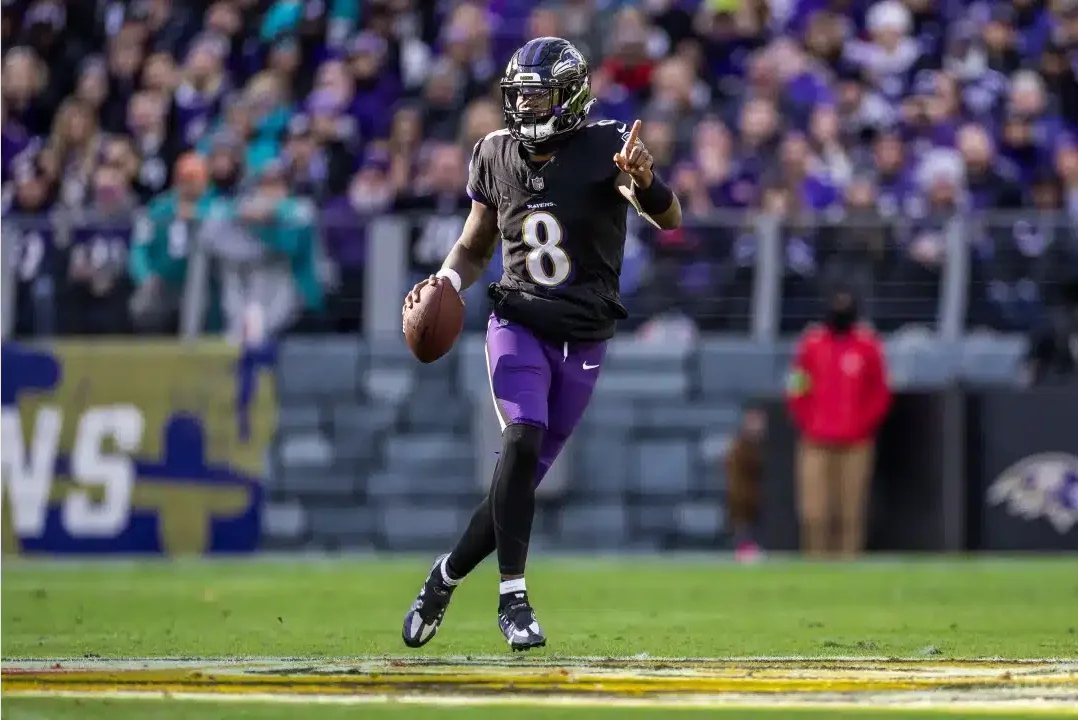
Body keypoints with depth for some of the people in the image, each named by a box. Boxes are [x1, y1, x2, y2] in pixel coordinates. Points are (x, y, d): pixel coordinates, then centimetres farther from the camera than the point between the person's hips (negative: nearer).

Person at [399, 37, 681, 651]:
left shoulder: (604, 148, -10)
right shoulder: (497, 156, 2)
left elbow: (670, 219, -24)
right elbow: (474, 248, 14)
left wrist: (644, 180, -47)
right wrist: (447, 281, -8)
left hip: (583, 341, 0)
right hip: (517, 325, 0)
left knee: (525, 478, 2)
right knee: (522, 441, -24)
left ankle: (447, 577, 23)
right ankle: (513, 597, -21)